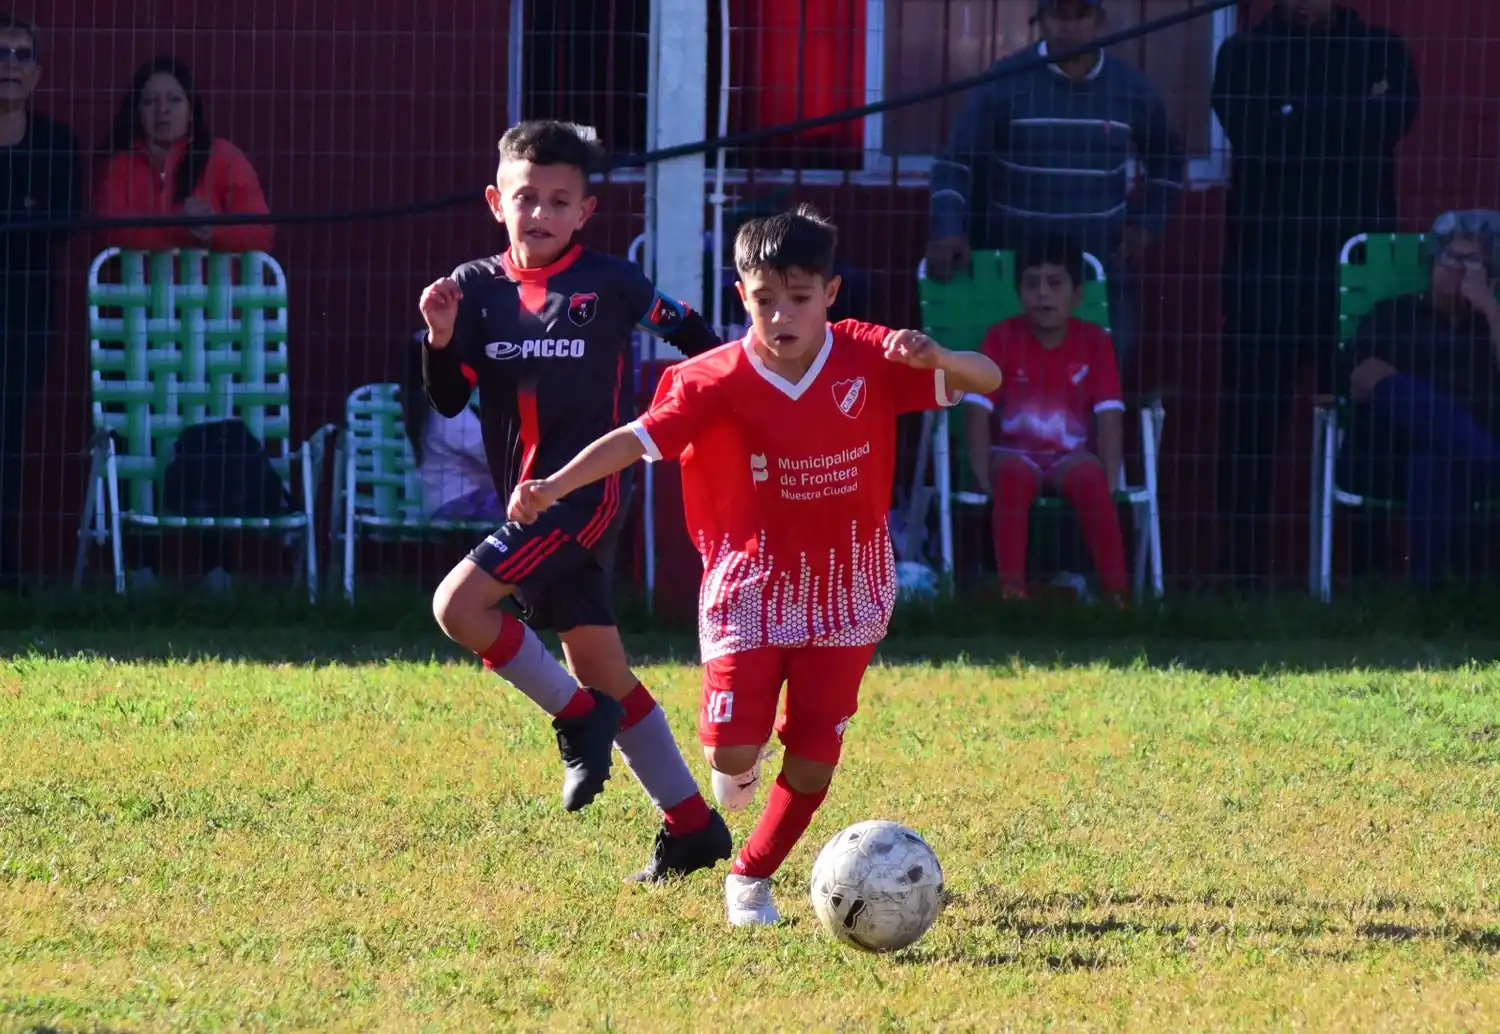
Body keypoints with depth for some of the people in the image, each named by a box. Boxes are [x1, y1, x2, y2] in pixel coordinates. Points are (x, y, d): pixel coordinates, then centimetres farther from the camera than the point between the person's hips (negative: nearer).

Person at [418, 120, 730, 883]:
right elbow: (449, 401, 1)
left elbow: (690, 334, 8)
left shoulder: (608, 283, -5)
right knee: (601, 670, 11)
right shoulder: (478, 287, 6)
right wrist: (441, 340, -16)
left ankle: (577, 717, -4)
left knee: (458, 605, -21)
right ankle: (692, 826, 21)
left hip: (587, 491, -6)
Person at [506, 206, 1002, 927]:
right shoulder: (718, 381, -13)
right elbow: (637, 438, -21)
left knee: (815, 756, -2)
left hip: (844, 590, 1)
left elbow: (988, 381, -11)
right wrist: (555, 486, -35)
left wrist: (936, 359, -33)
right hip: (750, 588, -1)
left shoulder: (869, 360, -10)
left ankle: (752, 878, 21)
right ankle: (739, 764, 26)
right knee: (732, 750, -13)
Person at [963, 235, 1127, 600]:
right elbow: (978, 410, -8)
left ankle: (1115, 590, -30)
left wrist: (1110, 478, -16)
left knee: (1090, 478, -33)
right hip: (1014, 452, -1)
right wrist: (983, 475, -19)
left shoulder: (1093, 341, 0)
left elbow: (1109, 415, -5)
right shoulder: (1003, 338, -2)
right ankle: (1011, 588, -38)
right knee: (1013, 477, -36)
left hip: (1070, 455, 1)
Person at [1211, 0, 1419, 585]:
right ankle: (1241, 569, 2)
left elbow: (1390, 121, -8)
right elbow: (1249, 131, -8)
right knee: (1251, 415, -2)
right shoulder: (1245, 54, 9)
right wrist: (1348, 118, -6)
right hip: (1265, 259, 0)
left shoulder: (1380, 52, 11)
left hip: (1356, 261, 0)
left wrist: (1296, 122, -7)